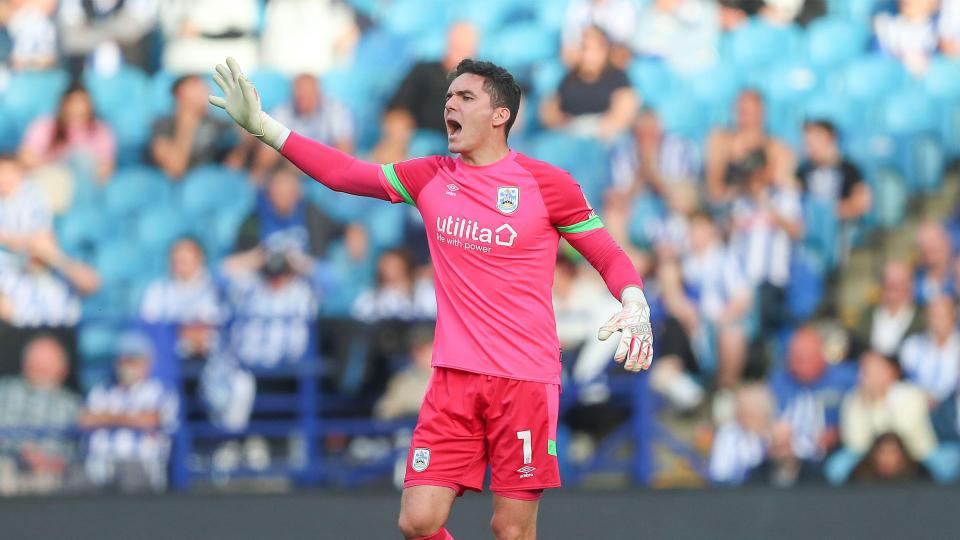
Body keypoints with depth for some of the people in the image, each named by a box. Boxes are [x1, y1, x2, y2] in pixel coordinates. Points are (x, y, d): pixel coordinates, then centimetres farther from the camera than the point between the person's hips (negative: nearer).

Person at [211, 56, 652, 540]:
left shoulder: (547, 184, -2)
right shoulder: (430, 178, 10)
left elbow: (610, 257, 4)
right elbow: (342, 172, 12)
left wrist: (635, 305, -16)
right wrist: (261, 125, 6)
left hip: (525, 381, -4)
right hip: (453, 379, 4)